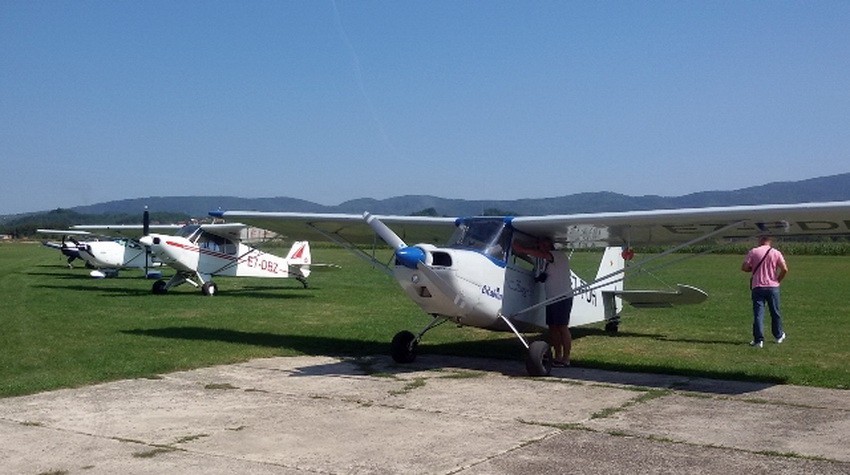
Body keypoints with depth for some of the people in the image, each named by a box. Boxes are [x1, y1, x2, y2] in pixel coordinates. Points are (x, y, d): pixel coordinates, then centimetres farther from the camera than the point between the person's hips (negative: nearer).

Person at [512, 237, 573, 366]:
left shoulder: (559, 256, -12)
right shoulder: (547, 261, 19)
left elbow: (540, 254, -27)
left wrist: (521, 249, -31)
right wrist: (541, 276, 0)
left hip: (562, 297, -9)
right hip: (551, 298, 9)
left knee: (562, 327, -7)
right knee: (552, 327, 7)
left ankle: (565, 359, -5)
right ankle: (558, 356, 12)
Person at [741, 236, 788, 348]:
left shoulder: (753, 252, -1)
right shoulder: (776, 252, 2)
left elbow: (744, 267, -6)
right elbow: (785, 269, -5)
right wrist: (778, 280, 9)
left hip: (757, 287, -2)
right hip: (773, 286, 2)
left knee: (758, 314, -2)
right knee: (775, 312, 17)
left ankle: (758, 340, -8)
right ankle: (779, 336, 32)